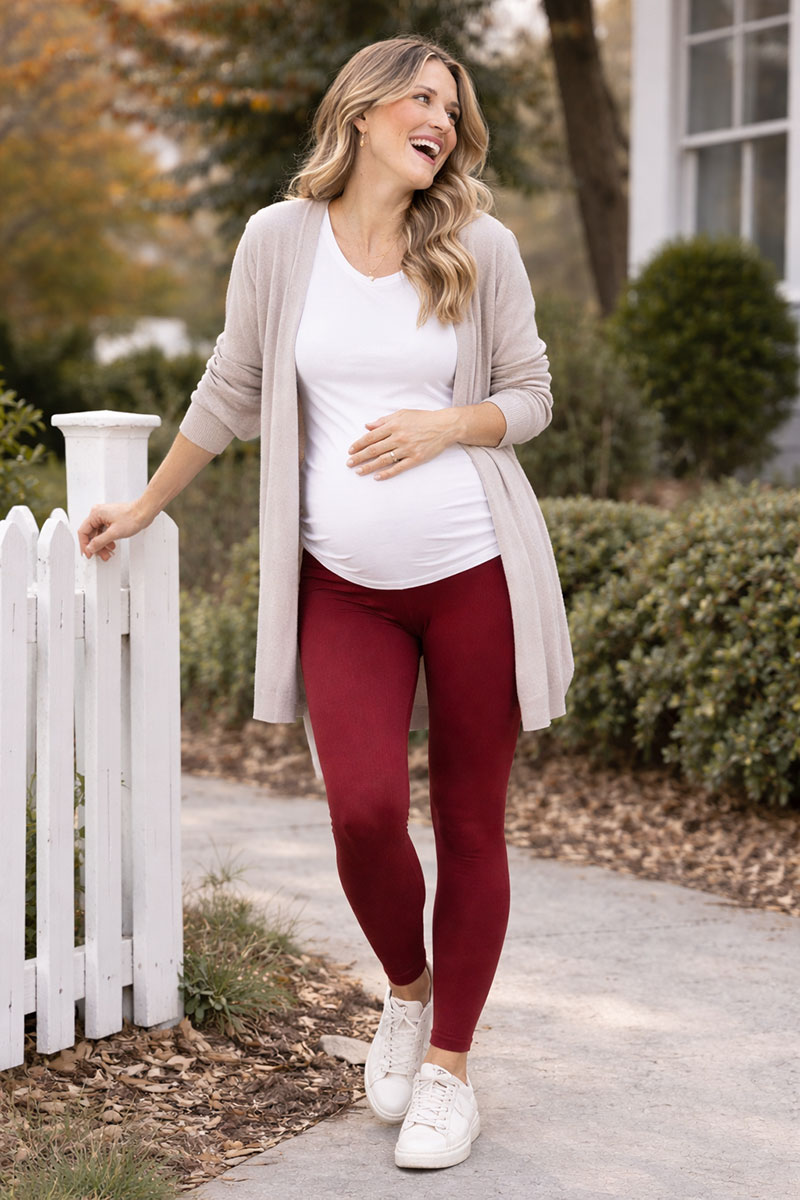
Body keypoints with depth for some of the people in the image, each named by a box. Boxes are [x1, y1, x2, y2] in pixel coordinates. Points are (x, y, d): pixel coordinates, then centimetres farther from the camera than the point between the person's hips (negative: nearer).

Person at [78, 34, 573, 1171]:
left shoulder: (481, 247, 1)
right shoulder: (281, 239, 2)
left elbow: (529, 397, 8)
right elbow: (233, 392, 14)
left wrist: (444, 424, -12)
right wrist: (143, 506, 21)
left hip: (476, 573, 0)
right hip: (343, 585, 0)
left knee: (471, 822, 3)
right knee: (365, 810, -14)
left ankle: (450, 1064, 19)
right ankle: (407, 991, 18)